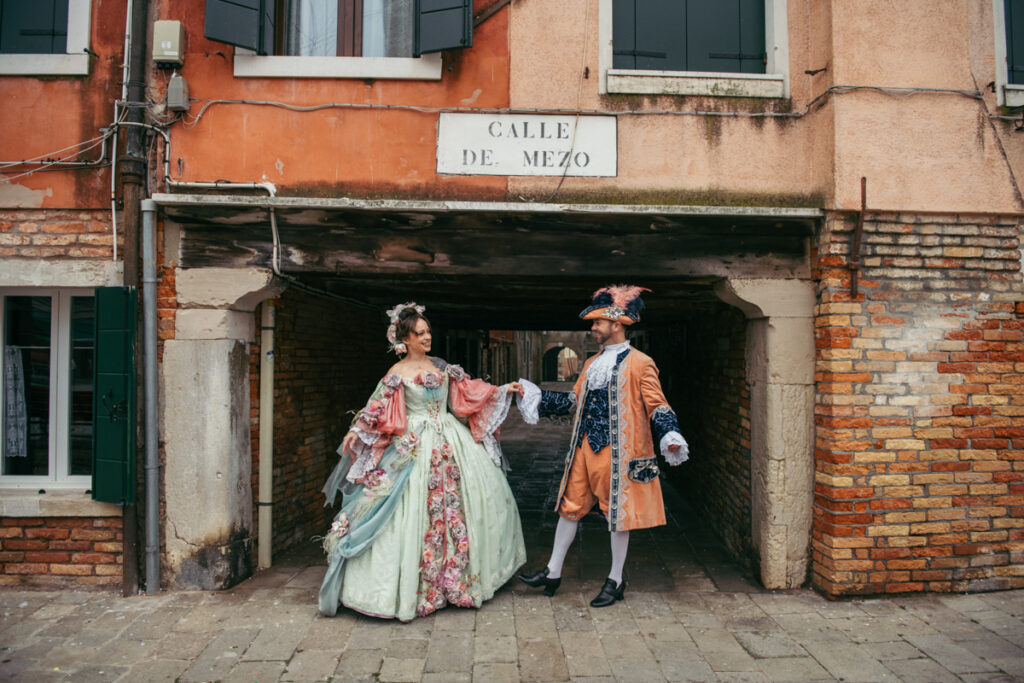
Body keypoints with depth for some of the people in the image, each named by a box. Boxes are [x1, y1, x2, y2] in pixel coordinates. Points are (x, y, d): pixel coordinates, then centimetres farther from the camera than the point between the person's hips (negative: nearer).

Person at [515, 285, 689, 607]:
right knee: (570, 506, 12)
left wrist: (670, 436, -26)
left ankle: (615, 581, 21)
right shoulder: (592, 363, 14)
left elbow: (656, 406, -10)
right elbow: (574, 400, 20)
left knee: (617, 512, 5)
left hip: (617, 451, -7)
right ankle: (553, 572, 24)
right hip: (584, 447, 7)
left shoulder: (640, 363, -8)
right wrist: (537, 398, 18)